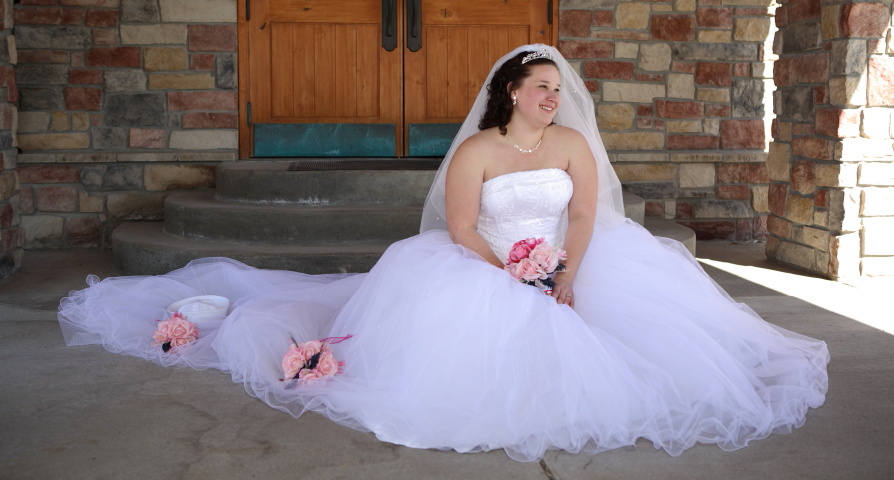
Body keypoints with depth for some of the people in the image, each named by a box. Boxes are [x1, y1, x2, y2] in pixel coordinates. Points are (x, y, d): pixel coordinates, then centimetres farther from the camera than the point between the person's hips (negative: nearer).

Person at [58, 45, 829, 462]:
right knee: (436, 298, -27)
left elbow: (585, 217, -6)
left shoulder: (573, 144, 4)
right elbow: (460, 231, -14)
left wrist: (565, 280, -21)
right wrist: (512, 278, -23)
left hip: (568, 269, 4)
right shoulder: (475, 152, -6)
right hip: (482, 271, -4)